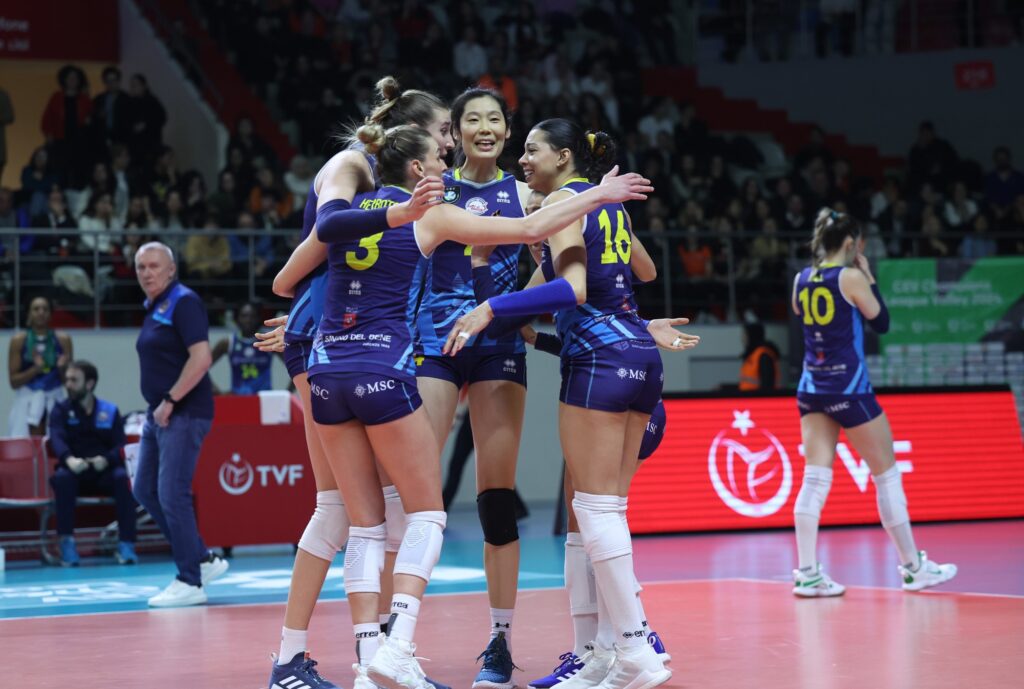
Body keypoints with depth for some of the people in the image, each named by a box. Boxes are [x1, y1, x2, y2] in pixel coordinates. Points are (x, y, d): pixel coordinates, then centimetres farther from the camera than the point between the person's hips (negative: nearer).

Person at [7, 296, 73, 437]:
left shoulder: (63, 339, 3)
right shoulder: (19, 340, 0)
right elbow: (13, 381, -2)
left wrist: (62, 368, -15)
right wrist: (36, 369, -16)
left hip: (54, 401, 1)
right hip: (27, 401, -1)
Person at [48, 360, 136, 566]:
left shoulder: (110, 411, 9)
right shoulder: (61, 410, 7)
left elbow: (120, 446, -1)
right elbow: (57, 439, -12)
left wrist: (106, 460, -26)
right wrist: (69, 459, -36)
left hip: (104, 472, 0)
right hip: (75, 471, 0)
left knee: (123, 477, -32)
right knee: (62, 477, -35)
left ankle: (126, 544, -31)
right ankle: (66, 543, -30)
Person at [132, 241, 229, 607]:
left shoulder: (183, 302, -12)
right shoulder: (153, 309, 15)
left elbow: (201, 357, -22)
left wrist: (170, 401, -19)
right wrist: (158, 406, 13)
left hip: (184, 414, -10)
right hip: (159, 414, 10)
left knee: (172, 494, -11)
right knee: (145, 491, 12)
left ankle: (191, 583, -3)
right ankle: (203, 559, 21)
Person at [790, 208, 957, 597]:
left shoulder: (801, 280, 6)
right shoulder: (850, 277, -10)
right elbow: (881, 323, -2)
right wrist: (869, 278, 6)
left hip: (811, 389, 6)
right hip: (850, 389, -6)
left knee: (814, 479, 1)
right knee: (887, 476, 6)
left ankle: (807, 574, -6)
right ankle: (913, 568, 15)